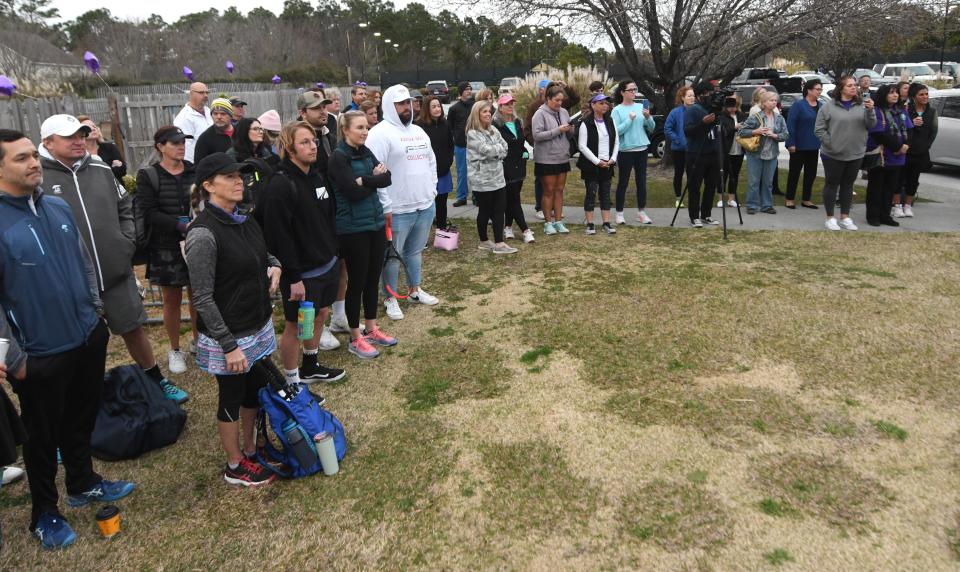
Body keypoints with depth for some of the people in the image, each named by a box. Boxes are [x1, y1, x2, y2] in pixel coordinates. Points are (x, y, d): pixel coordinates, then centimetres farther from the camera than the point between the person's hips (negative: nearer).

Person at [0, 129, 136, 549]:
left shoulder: (58, 207, 1)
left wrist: (95, 307, 13)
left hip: (88, 337, 6)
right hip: (42, 354, -6)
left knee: (82, 419, 23)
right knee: (43, 435, 13)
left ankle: (84, 483, 44)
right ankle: (45, 513, 33)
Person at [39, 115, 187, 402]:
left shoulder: (101, 169, 5)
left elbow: (127, 207, 16)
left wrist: (128, 241, 5)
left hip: (116, 271, 4)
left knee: (133, 328, 15)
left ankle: (156, 380, 32)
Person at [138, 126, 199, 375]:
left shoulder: (196, 171, 2)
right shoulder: (148, 176, -5)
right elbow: (149, 214, -12)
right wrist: (181, 225, -23)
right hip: (166, 248, -2)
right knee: (172, 299, 10)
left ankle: (198, 341, 32)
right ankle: (175, 350, 26)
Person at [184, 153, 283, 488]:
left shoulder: (242, 221, 2)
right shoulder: (204, 234, -22)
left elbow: (259, 253, 22)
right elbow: (202, 298, -20)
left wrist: (274, 265, -2)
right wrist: (229, 346, -20)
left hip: (258, 327, 7)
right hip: (228, 336, -7)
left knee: (254, 392, 20)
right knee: (232, 400, 11)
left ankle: (249, 451, 40)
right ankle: (235, 467, 30)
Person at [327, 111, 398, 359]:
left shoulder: (366, 152, 9)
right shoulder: (339, 157, -13)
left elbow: (386, 179, -2)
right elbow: (354, 192, -21)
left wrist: (365, 180, -17)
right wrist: (374, 179, -6)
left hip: (376, 224, 7)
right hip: (353, 228, -7)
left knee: (373, 278, 14)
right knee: (357, 281, 2)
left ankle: (371, 328, 30)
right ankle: (356, 338, 15)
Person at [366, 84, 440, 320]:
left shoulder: (419, 132, 14)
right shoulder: (381, 133, -12)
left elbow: (431, 162, 23)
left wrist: (432, 190, 13)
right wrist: (385, 207, -19)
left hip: (425, 205, 7)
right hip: (397, 209, -7)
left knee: (415, 250, 19)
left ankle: (414, 290, 34)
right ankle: (390, 298, 17)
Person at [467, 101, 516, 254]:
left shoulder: (493, 130, 11)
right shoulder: (473, 134, -10)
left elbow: (504, 149, 6)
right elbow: (487, 150, -19)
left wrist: (494, 151, -10)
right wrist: (499, 147, -3)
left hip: (498, 177, 6)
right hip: (482, 180, -6)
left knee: (500, 210, 4)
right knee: (485, 211, 5)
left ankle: (499, 243, 9)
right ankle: (484, 241, 20)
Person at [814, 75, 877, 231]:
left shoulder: (862, 105, 4)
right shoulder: (829, 107, -7)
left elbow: (871, 125, 0)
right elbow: (819, 129, -7)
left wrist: (870, 111, -17)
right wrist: (831, 144, -11)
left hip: (855, 154, 4)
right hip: (833, 155, -4)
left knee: (848, 185, 12)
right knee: (831, 184, 4)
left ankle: (845, 217, 22)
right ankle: (830, 218, 13)